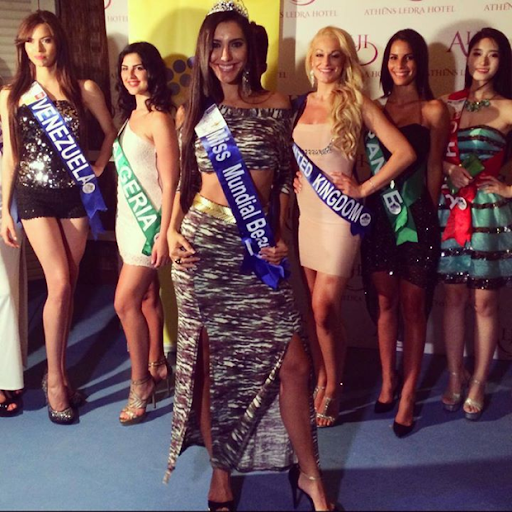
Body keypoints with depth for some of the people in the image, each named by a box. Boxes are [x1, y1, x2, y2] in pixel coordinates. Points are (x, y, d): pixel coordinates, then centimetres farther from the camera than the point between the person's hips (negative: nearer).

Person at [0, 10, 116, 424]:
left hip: (75, 195, 1)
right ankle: (56, 379, 6)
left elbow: (111, 132, 14)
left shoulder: (84, 89, 2)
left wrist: (98, 170, 3)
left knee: (68, 286, 6)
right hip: (35, 197, -1)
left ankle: (58, 371, 21)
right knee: (59, 284, -9)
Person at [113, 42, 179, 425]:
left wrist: (163, 234, -19)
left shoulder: (159, 120, -14)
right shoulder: (130, 116, 10)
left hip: (149, 219, -8)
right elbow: (128, 172, 12)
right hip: (128, 217, 8)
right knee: (147, 296, 15)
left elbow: (170, 183, -17)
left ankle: (141, 382, 8)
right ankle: (156, 366, 29)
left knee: (125, 302, -7)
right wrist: (126, 221, 12)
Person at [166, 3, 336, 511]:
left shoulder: (277, 106, 7)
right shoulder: (192, 112, 7)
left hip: (259, 248, 0)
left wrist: (281, 238, -1)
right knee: (208, 359, 6)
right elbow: (182, 183, 10)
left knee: (292, 360, -2)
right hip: (204, 244, 0)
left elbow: (285, 181, 10)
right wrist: (171, 232, -6)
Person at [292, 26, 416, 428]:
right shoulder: (300, 104, 9)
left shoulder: (357, 105, -5)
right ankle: (321, 380, 27)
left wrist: (363, 189, -11)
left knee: (324, 309, -4)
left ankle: (333, 388, 16)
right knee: (314, 307, 11)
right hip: (305, 213, 5)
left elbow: (405, 153, -11)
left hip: (338, 215, -5)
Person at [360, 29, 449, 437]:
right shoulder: (377, 108, 10)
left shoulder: (434, 110, 0)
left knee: (412, 306, 3)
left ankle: (409, 393, 14)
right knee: (384, 302, 10)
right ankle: (388, 382, 26)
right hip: (379, 214, 3)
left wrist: (427, 216, 2)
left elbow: (434, 168, 2)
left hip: (416, 217, -3)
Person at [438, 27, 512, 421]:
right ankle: (455, 376, 24)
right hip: (451, 210, 3)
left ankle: (478, 383, 19)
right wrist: (449, 168, -8)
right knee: (454, 298, 10)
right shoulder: (448, 104, 8)